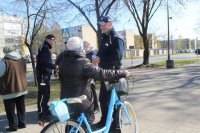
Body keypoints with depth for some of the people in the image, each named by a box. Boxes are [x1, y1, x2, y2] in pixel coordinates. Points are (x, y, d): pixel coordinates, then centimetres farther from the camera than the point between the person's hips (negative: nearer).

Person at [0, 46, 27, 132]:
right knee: (21, 107, 17)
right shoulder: (22, 59, 5)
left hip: (9, 90, -7)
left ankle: (13, 126, 12)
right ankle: (22, 123, 24)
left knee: (10, 110, 6)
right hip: (22, 88, 7)